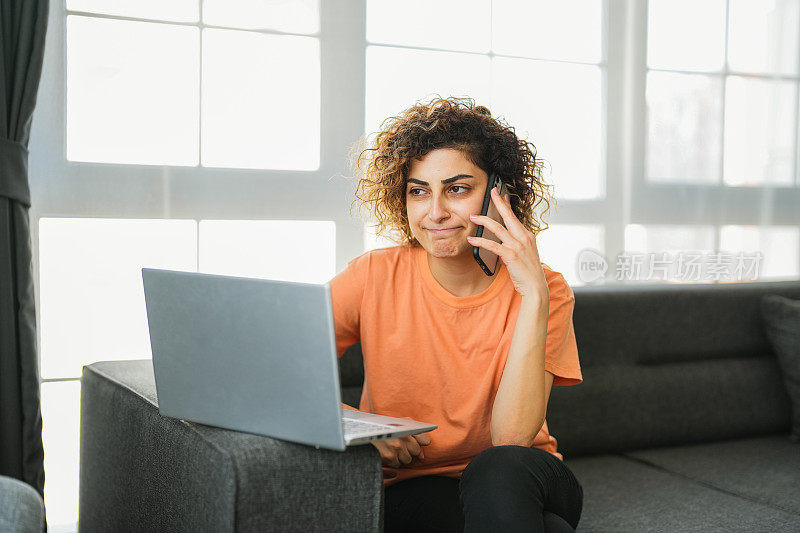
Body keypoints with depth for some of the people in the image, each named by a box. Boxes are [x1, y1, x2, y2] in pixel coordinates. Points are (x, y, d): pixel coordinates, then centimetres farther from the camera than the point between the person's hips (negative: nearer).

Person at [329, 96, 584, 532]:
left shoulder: (543, 291, -9)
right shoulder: (376, 277, -8)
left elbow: (510, 439, -21)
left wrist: (534, 296, -26)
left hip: (517, 484, 1)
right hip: (413, 487, 0)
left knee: (499, 470, -35)